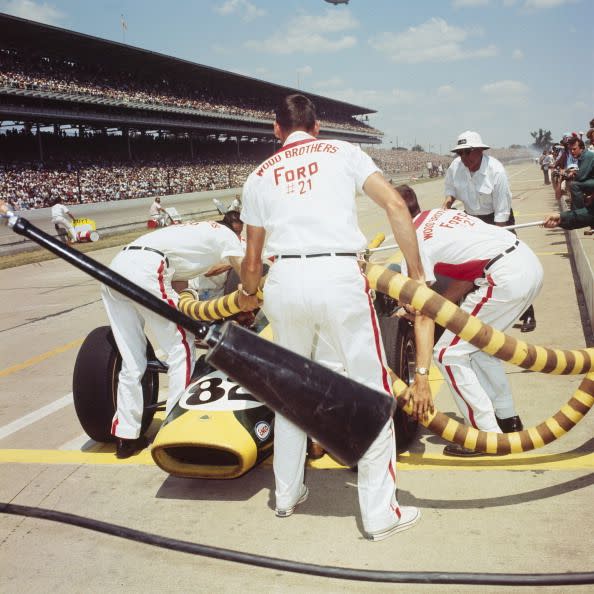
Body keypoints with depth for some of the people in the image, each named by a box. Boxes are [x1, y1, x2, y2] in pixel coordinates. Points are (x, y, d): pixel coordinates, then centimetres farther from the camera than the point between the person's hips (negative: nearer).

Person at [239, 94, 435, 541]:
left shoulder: (259, 176, 20)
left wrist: (251, 291, 42)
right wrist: (416, 272, 8)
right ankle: (380, 513, 13)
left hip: (283, 281, 3)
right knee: (373, 392, 8)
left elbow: (251, 262, 21)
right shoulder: (343, 152, 15)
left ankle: (287, 495, 33)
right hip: (338, 276, -3)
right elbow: (396, 206, 2)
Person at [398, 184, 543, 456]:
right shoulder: (441, 212, 17)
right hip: (529, 260, 9)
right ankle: (507, 418, 32)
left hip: (505, 278, -9)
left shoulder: (415, 243, -4)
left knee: (449, 354, 1)